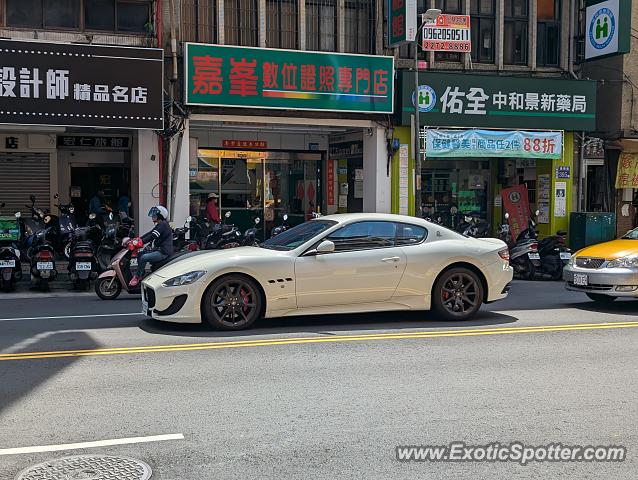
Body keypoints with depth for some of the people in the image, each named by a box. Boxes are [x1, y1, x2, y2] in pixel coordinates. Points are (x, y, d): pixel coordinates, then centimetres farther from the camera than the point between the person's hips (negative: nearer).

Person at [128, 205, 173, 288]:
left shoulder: (163, 224, -12)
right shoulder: (160, 225, 20)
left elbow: (152, 236, -22)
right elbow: (149, 234, 17)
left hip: (164, 252, -11)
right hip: (159, 250, 11)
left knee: (144, 258, -25)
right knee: (140, 255, 10)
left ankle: (137, 278, -13)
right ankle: (142, 275, 10)